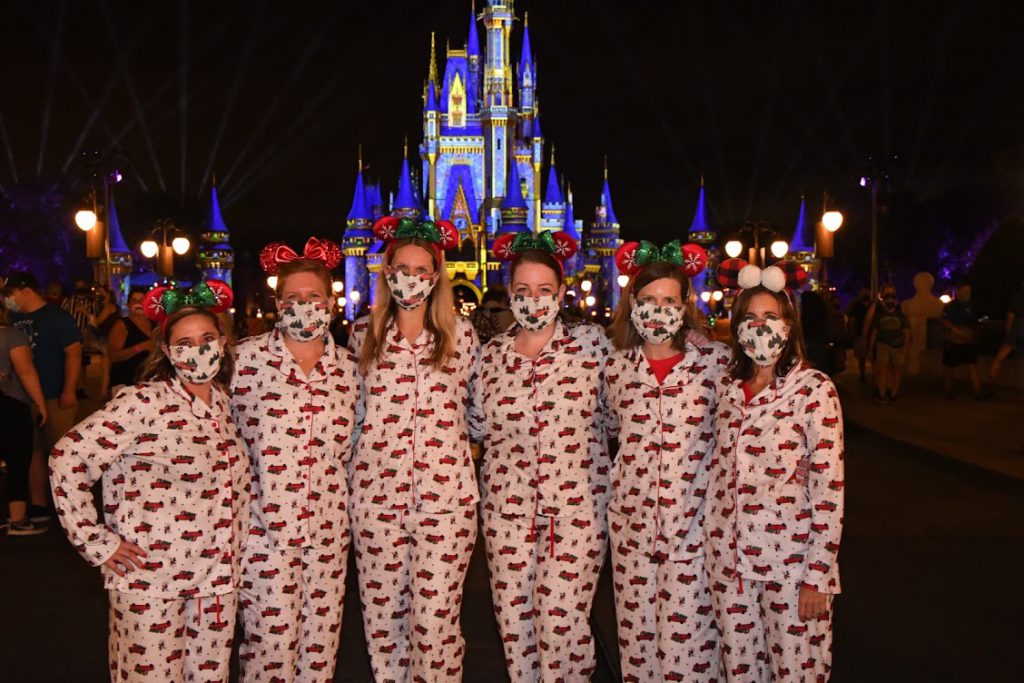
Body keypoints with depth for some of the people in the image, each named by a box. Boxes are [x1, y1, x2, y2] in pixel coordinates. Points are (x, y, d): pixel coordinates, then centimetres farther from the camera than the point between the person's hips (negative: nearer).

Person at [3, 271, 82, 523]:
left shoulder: (56, 318, -9)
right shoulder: (14, 318, 11)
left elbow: (74, 353, -14)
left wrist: (69, 391, -19)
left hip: (54, 398, -7)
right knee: (32, 452, 11)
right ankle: (37, 506, 20)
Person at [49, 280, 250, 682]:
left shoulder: (225, 403, 7)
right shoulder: (143, 402, -13)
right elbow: (67, 458, -15)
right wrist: (96, 542, -13)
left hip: (218, 577, 6)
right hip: (151, 577, -6)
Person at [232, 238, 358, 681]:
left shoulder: (347, 366, 6)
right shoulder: (247, 357, -3)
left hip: (328, 526, 3)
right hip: (266, 524, -3)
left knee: (321, 637, 11)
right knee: (270, 640, 1)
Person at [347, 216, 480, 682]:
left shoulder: (460, 332, 5)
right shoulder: (363, 334, 9)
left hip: (445, 494, -2)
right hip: (377, 492, 2)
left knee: (436, 621, -2)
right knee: (382, 615, 8)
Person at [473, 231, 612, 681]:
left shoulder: (591, 343, -4)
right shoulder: (492, 353, 3)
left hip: (576, 506, -2)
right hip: (508, 507, 3)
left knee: (563, 621, -1)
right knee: (513, 618, 11)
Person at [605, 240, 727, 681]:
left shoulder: (716, 360, -5)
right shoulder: (618, 366, 4)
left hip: (693, 522, -3)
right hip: (632, 521, 3)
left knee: (688, 641, 1)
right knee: (636, 635, 12)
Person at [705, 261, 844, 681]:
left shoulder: (813, 389, -9)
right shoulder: (728, 387, 7)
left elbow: (829, 486, -11)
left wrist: (818, 574, -13)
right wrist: (714, 547, 10)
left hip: (790, 557, -4)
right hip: (730, 559, 5)